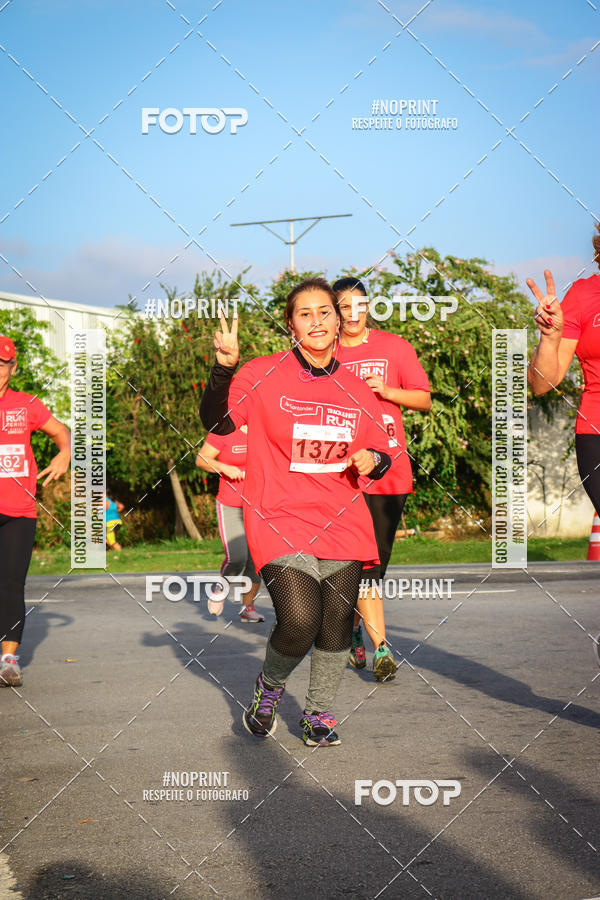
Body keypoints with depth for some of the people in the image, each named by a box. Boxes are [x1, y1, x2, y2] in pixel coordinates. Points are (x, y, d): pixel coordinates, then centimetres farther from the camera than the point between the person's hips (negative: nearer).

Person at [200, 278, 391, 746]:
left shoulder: (357, 389, 10)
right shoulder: (265, 375, -2)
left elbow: (378, 454, 18)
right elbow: (217, 422, -12)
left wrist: (374, 459, -5)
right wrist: (225, 367, -26)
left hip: (342, 523, 4)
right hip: (281, 520, -4)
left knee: (337, 624, 1)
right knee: (299, 621, -18)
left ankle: (319, 715, 22)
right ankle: (269, 688, 13)